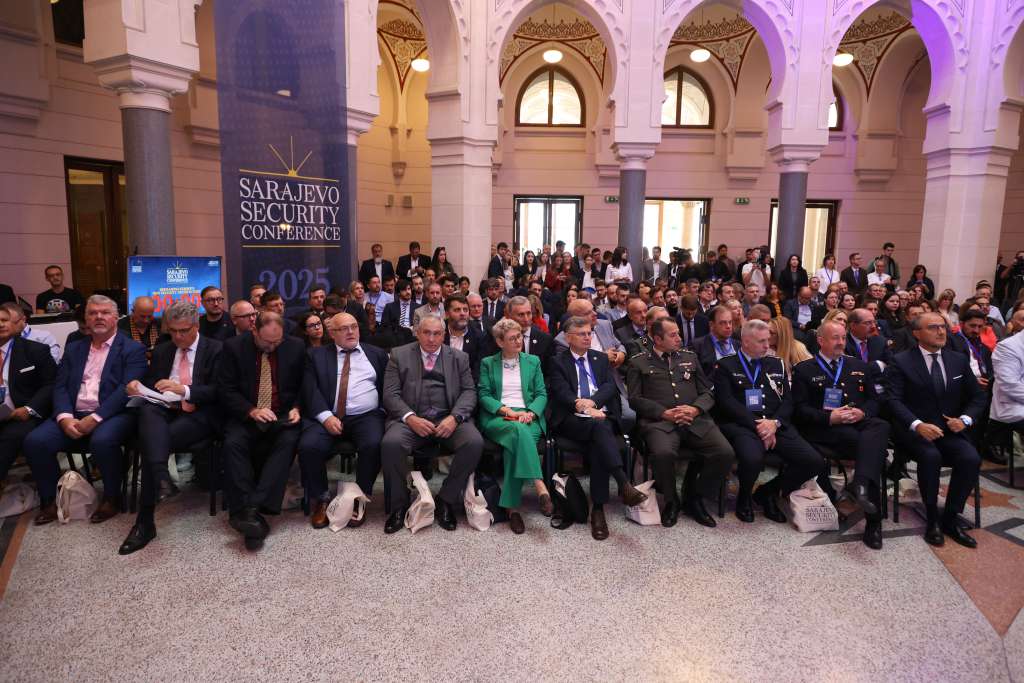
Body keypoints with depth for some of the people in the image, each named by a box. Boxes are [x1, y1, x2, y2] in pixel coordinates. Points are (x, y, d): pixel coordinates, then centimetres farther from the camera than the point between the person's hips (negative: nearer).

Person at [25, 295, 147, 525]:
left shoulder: (133, 349, 2)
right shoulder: (74, 349, 19)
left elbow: (126, 389, -10)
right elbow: (60, 386, 10)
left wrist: (94, 419, -19)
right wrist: (65, 417, -10)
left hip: (111, 415, -5)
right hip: (73, 415, 5)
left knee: (102, 441, -35)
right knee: (35, 441, -19)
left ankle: (112, 498, -10)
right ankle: (51, 500, 3)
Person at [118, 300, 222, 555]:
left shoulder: (215, 350, 5)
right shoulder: (161, 350, 22)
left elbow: (217, 391, -5)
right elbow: (150, 384, 20)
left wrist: (184, 389, -20)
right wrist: (138, 387, -4)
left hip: (197, 415, -3)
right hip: (163, 411, 3)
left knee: (152, 440, -31)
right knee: (147, 409, -34)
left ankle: (145, 521, -28)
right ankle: (161, 478, -52)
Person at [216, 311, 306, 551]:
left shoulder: (296, 347, 4)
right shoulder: (233, 347, 0)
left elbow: (303, 387, 12)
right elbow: (225, 390, -3)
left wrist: (296, 408, -7)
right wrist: (252, 410, -18)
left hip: (282, 417, 0)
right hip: (246, 416, 0)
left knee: (288, 441, -31)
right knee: (233, 442, -30)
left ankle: (255, 508, -36)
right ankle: (246, 513, -30)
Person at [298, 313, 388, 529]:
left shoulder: (377, 354, 18)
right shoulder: (316, 355, 14)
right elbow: (311, 390, 2)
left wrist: (386, 412, -6)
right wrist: (326, 416, -14)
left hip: (366, 417, 0)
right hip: (327, 416, 0)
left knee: (374, 445, -30)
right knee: (308, 446, -27)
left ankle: (360, 499, -6)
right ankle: (321, 499, -1)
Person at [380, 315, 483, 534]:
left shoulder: (459, 358, 16)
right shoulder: (399, 355, 11)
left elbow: (469, 391, 7)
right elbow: (390, 394, 3)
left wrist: (455, 418, -12)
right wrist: (410, 418, -15)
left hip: (448, 419, 1)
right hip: (411, 418, -1)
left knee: (475, 442, -27)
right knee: (391, 443, -31)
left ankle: (445, 500, -7)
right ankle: (399, 505, -7)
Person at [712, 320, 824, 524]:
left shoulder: (776, 364, 20)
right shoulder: (726, 366, 5)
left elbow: (787, 400, 12)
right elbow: (727, 403, -6)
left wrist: (774, 422, -8)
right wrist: (757, 424, -15)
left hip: (776, 425, 5)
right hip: (741, 424, -5)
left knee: (815, 462, -15)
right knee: (753, 459, -36)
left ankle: (768, 492, 10)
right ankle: (745, 497, 1)